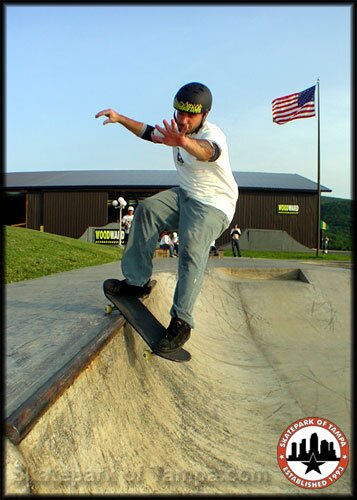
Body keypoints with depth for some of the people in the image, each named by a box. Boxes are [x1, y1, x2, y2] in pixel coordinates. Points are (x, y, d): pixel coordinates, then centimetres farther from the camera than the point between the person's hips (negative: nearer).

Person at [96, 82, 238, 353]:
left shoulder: (213, 134, -20)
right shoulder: (177, 130, 5)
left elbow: (207, 151, -46)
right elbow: (148, 132, 22)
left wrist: (185, 143, -70)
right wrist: (120, 118, 6)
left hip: (215, 205, -7)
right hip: (184, 194, 7)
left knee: (192, 248, -29)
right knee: (148, 209, -18)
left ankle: (181, 322, -23)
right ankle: (137, 281, -14)